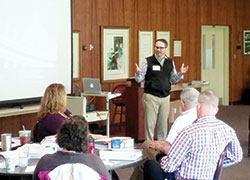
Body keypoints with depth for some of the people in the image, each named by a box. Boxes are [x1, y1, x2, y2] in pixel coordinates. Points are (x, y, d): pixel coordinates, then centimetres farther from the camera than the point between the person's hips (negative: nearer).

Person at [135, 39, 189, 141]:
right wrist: (137, 73, -26)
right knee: (150, 123, -1)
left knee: (163, 124, 12)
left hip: (165, 97, 4)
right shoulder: (148, 61, -4)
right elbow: (139, 80, -4)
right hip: (151, 97, -4)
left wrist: (181, 74, -2)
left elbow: (173, 79, 16)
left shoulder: (170, 62, 8)